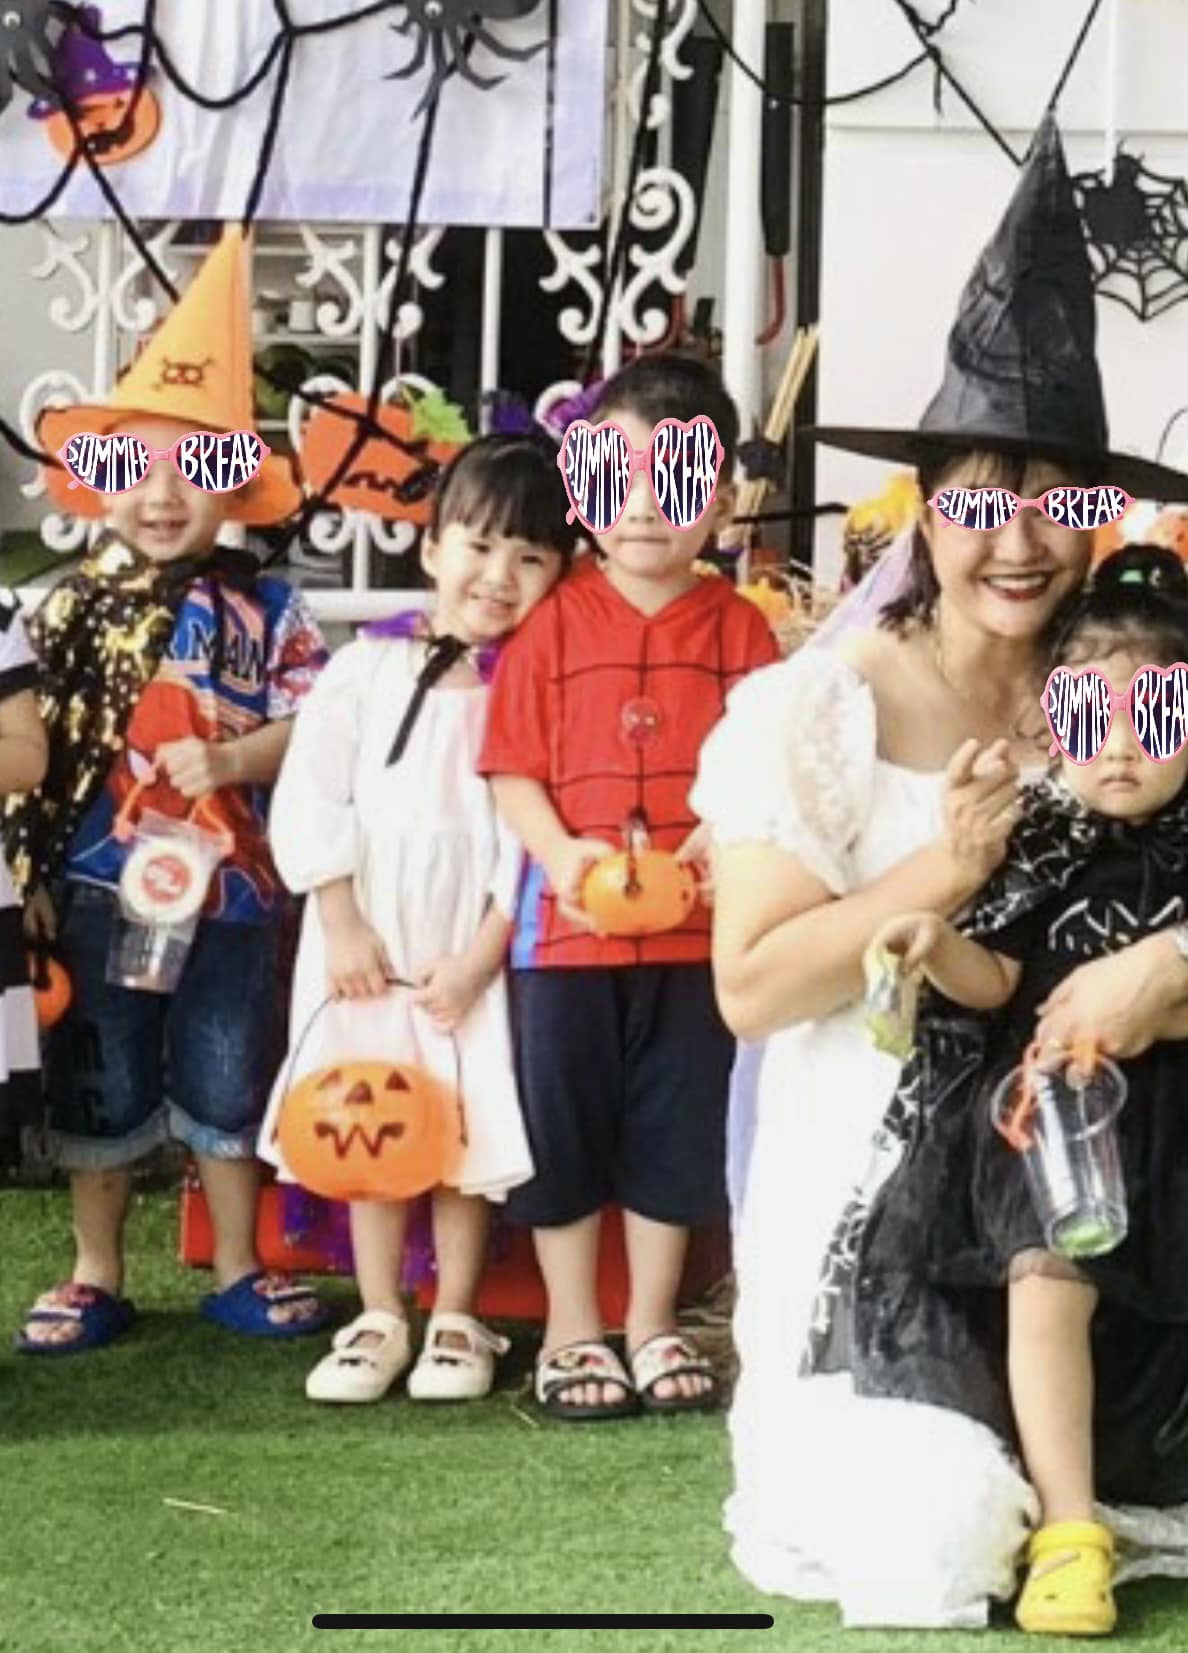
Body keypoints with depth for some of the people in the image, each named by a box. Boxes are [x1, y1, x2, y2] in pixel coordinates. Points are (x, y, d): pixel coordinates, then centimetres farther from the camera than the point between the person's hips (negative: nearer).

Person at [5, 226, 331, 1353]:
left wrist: (233, 759, -24)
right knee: (102, 1088, 10)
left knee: (227, 1083, 11)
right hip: (101, 888, 0)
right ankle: (97, 1279, 22)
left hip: (228, 887, 0)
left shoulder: (264, 612, -2)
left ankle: (237, 1272, 25)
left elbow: (313, 728, -8)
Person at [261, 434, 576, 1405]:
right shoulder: (367, 667, -1)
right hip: (367, 942, 1)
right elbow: (309, 800, -2)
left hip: (475, 950, -1)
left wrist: (479, 958, -13)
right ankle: (378, 1320, 16)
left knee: (467, 1138, 3)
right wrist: (342, 927, -8)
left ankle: (457, 1323, 16)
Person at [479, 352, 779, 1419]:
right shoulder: (555, 620, -2)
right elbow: (511, 768, -3)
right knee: (562, 1129, 7)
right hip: (568, 925, -1)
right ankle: (571, 1331, 21)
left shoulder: (738, 627, 1)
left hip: (695, 931, 1)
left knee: (677, 1132, 10)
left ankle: (653, 1324, 25)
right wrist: (562, 854, -18)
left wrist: (721, 843, -20)